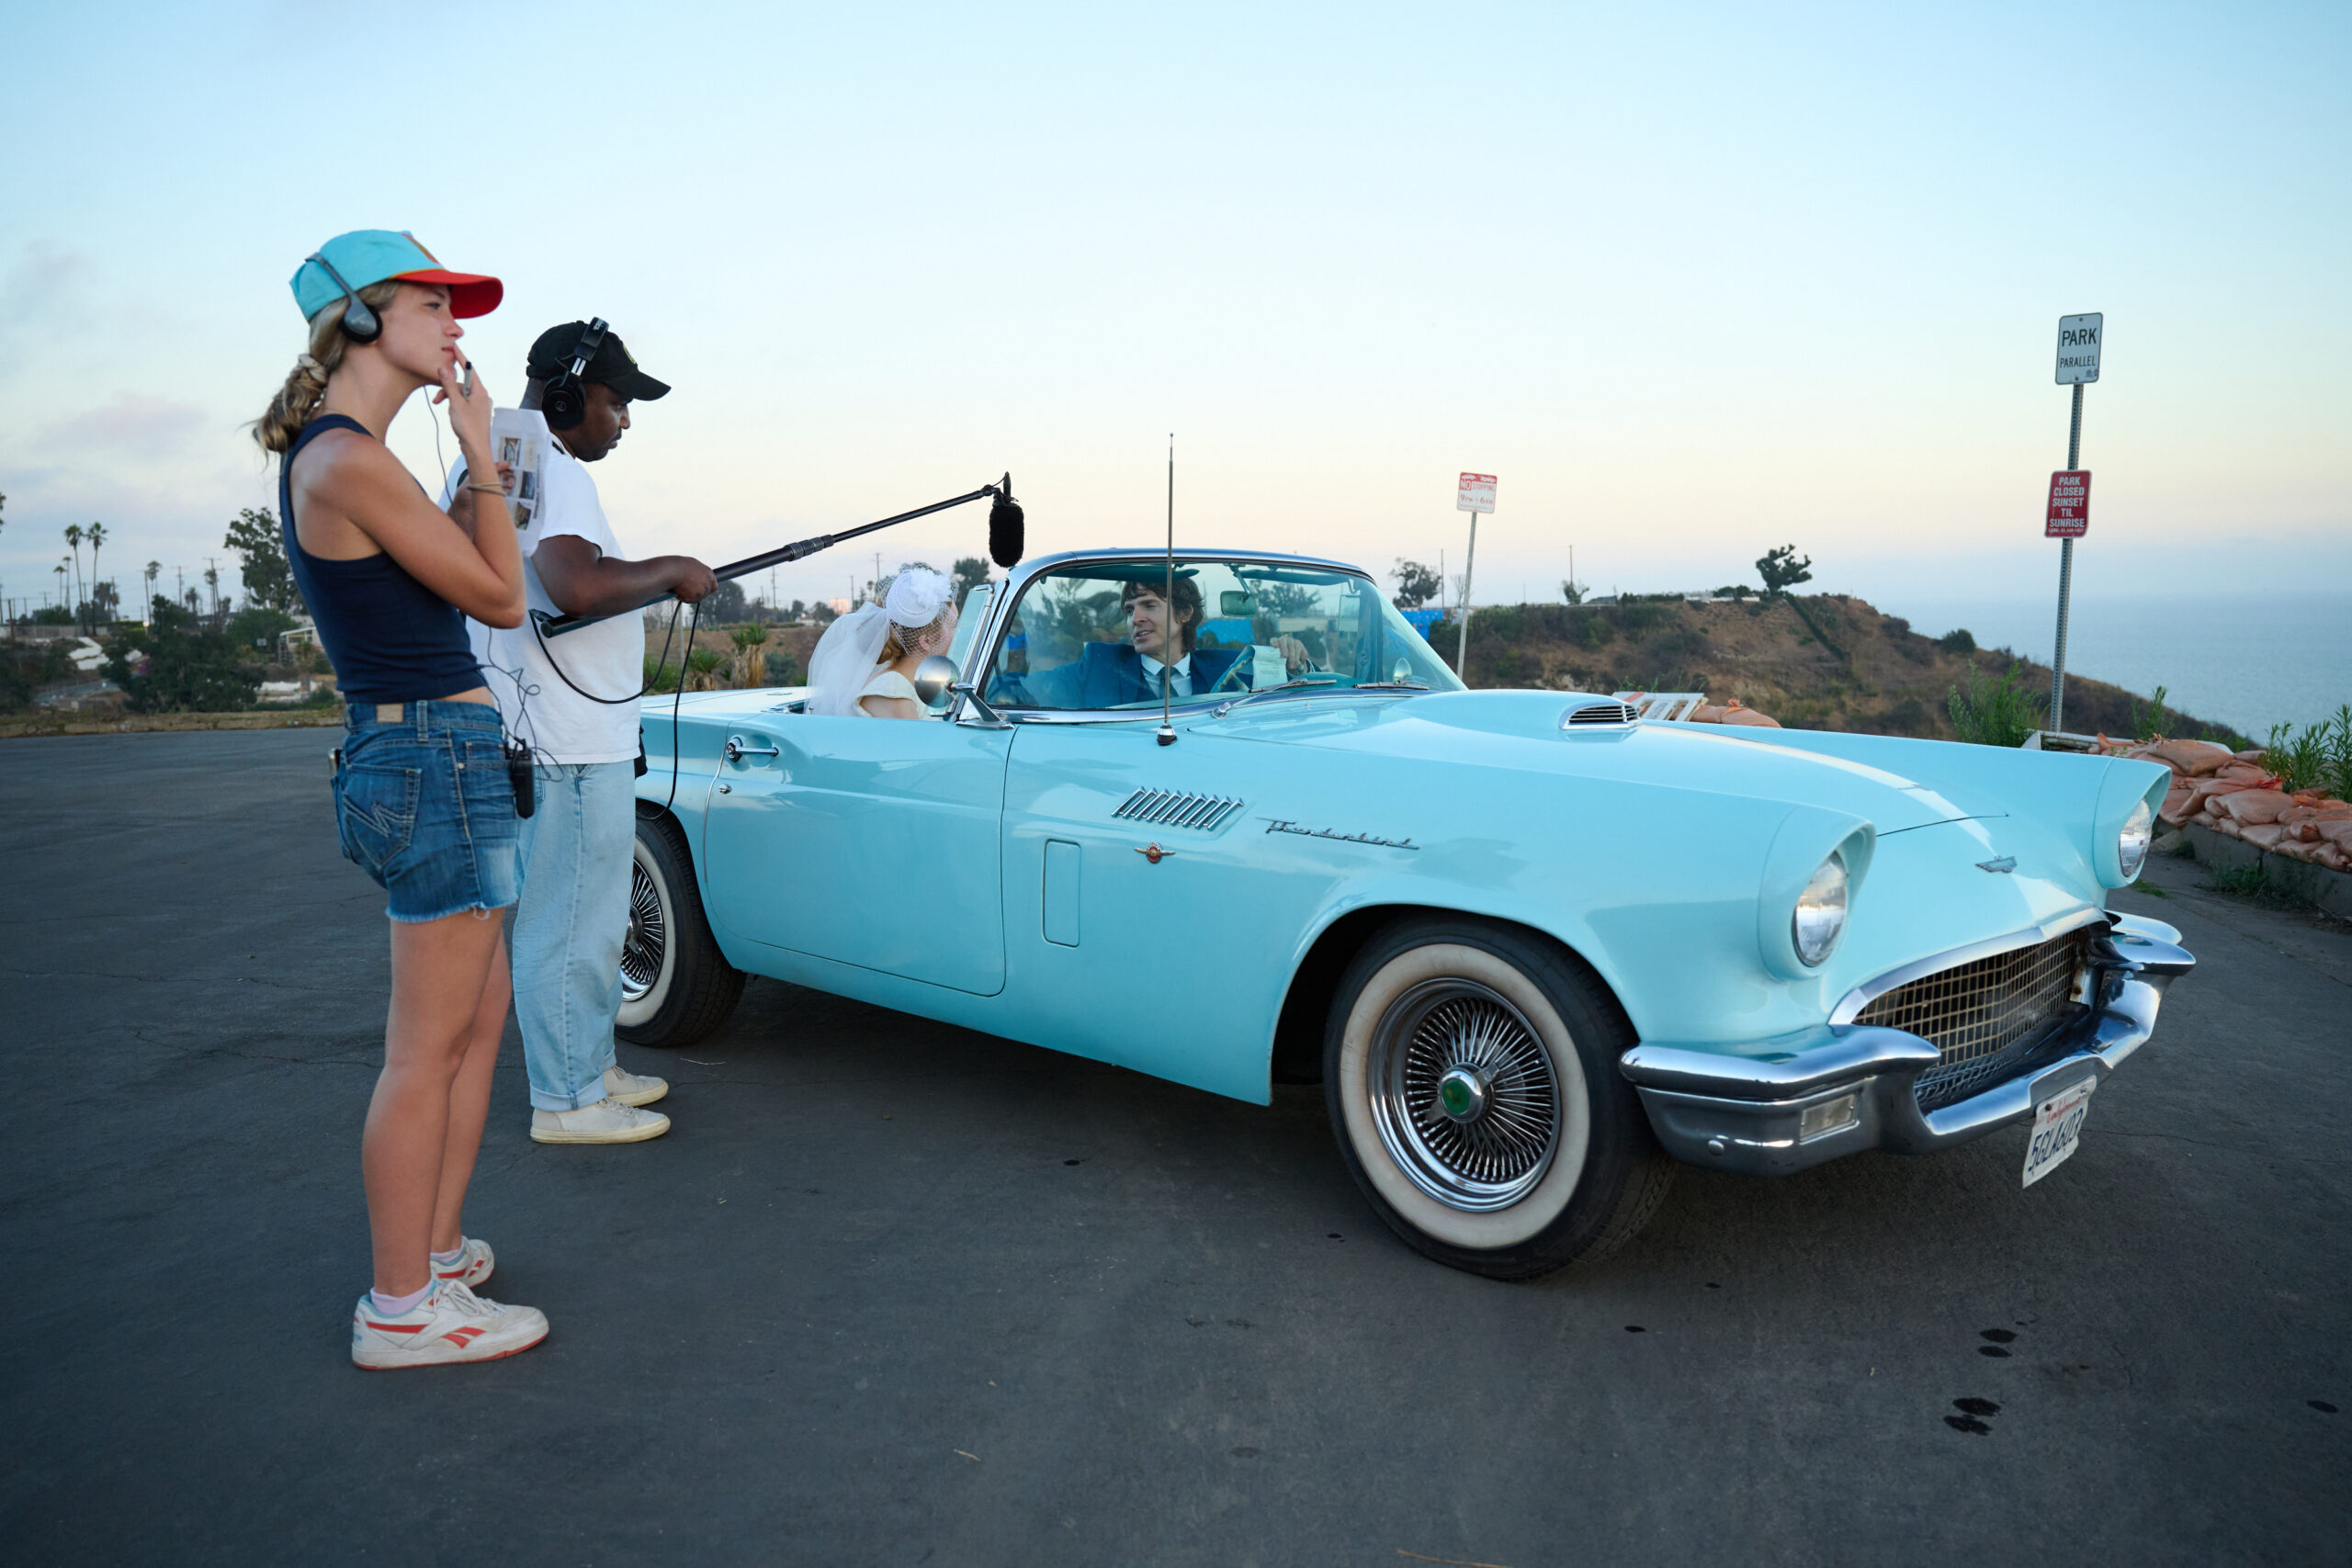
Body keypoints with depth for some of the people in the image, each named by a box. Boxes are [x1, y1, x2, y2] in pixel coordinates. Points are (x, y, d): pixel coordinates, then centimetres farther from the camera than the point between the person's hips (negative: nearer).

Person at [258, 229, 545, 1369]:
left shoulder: (324, 454, 14)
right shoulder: (352, 463, -18)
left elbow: (455, 560, 19)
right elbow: (502, 599, -9)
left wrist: (474, 462, 14)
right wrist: (480, 456, -5)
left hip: (401, 750, 11)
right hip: (437, 753, -11)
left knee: (482, 1013, 19)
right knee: (428, 1048, -1)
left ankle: (438, 1246, 31)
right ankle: (400, 1311, 12)